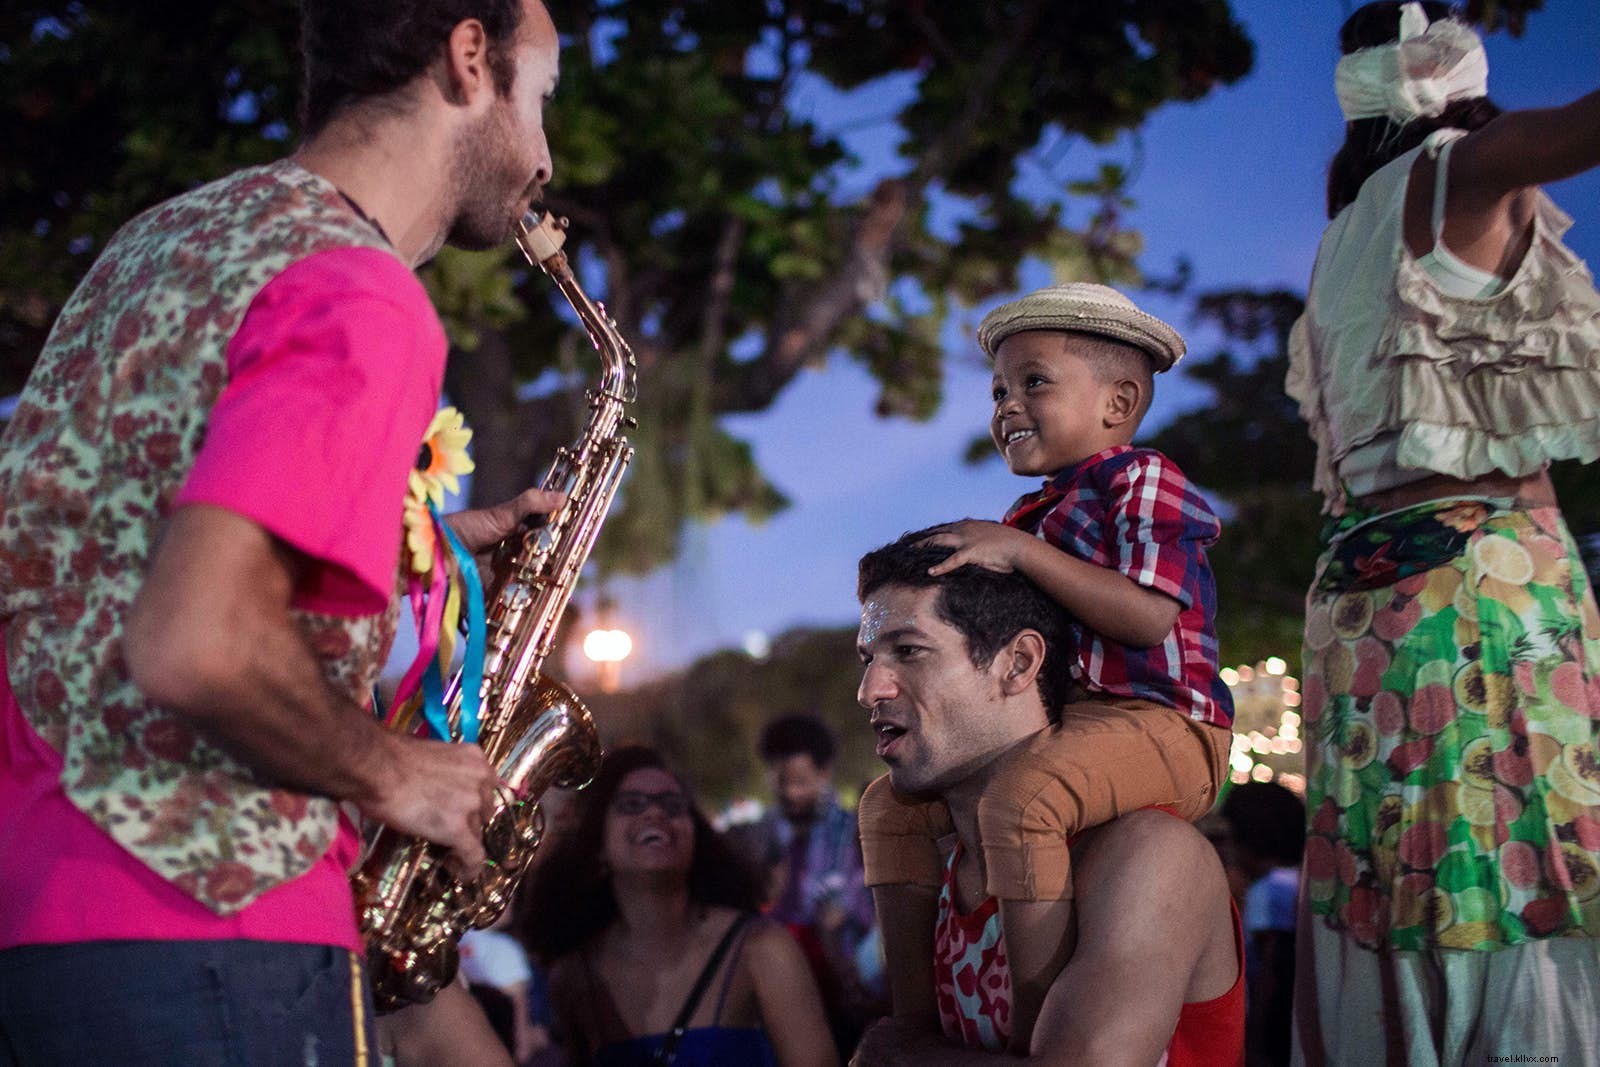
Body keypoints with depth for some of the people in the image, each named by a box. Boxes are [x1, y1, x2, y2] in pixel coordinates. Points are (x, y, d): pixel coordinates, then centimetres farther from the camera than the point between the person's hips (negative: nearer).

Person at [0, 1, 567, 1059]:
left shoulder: (171, 237, 15)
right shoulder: (360, 297, -15)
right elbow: (197, 650, -28)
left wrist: (423, 545, 17)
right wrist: (390, 774, -10)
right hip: (210, 937, -9)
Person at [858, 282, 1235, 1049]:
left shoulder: (1141, 481, -6)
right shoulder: (1038, 511, 20)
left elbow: (1150, 616, -22)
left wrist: (1019, 551, -22)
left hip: (1156, 720, -10)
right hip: (1056, 722, 10)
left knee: (1018, 799, -38)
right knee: (890, 805, 9)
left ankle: (1037, 1033, -34)